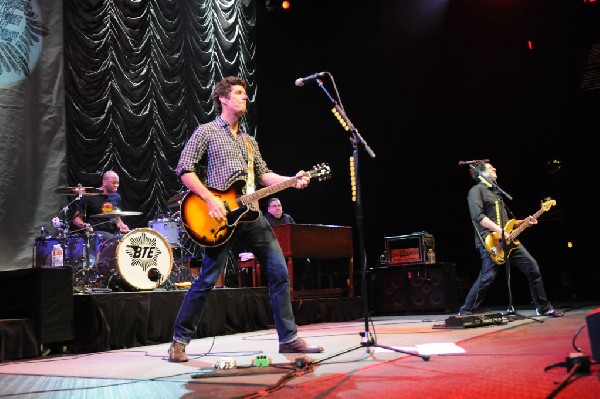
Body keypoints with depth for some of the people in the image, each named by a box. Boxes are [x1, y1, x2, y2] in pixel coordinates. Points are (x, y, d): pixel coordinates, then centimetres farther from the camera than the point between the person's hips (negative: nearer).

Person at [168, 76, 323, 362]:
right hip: (222, 218, -6)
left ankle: (288, 339, 10)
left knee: (279, 272, 2)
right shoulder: (206, 132, 3)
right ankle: (179, 341, 9)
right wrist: (209, 199, -16)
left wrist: (292, 180, 3)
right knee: (206, 280, -6)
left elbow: (264, 174, 21)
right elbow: (185, 169, -5)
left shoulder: (249, 141, 23)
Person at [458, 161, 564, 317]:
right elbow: (478, 216, -17)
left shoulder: (495, 192, 27)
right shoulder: (476, 190, -1)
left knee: (532, 267, 5)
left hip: (508, 240, 9)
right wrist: (500, 231, -23)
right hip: (490, 241, -9)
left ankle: (544, 308, 15)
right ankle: (465, 312, -4)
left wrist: (523, 222, 16)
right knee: (487, 277, -16)